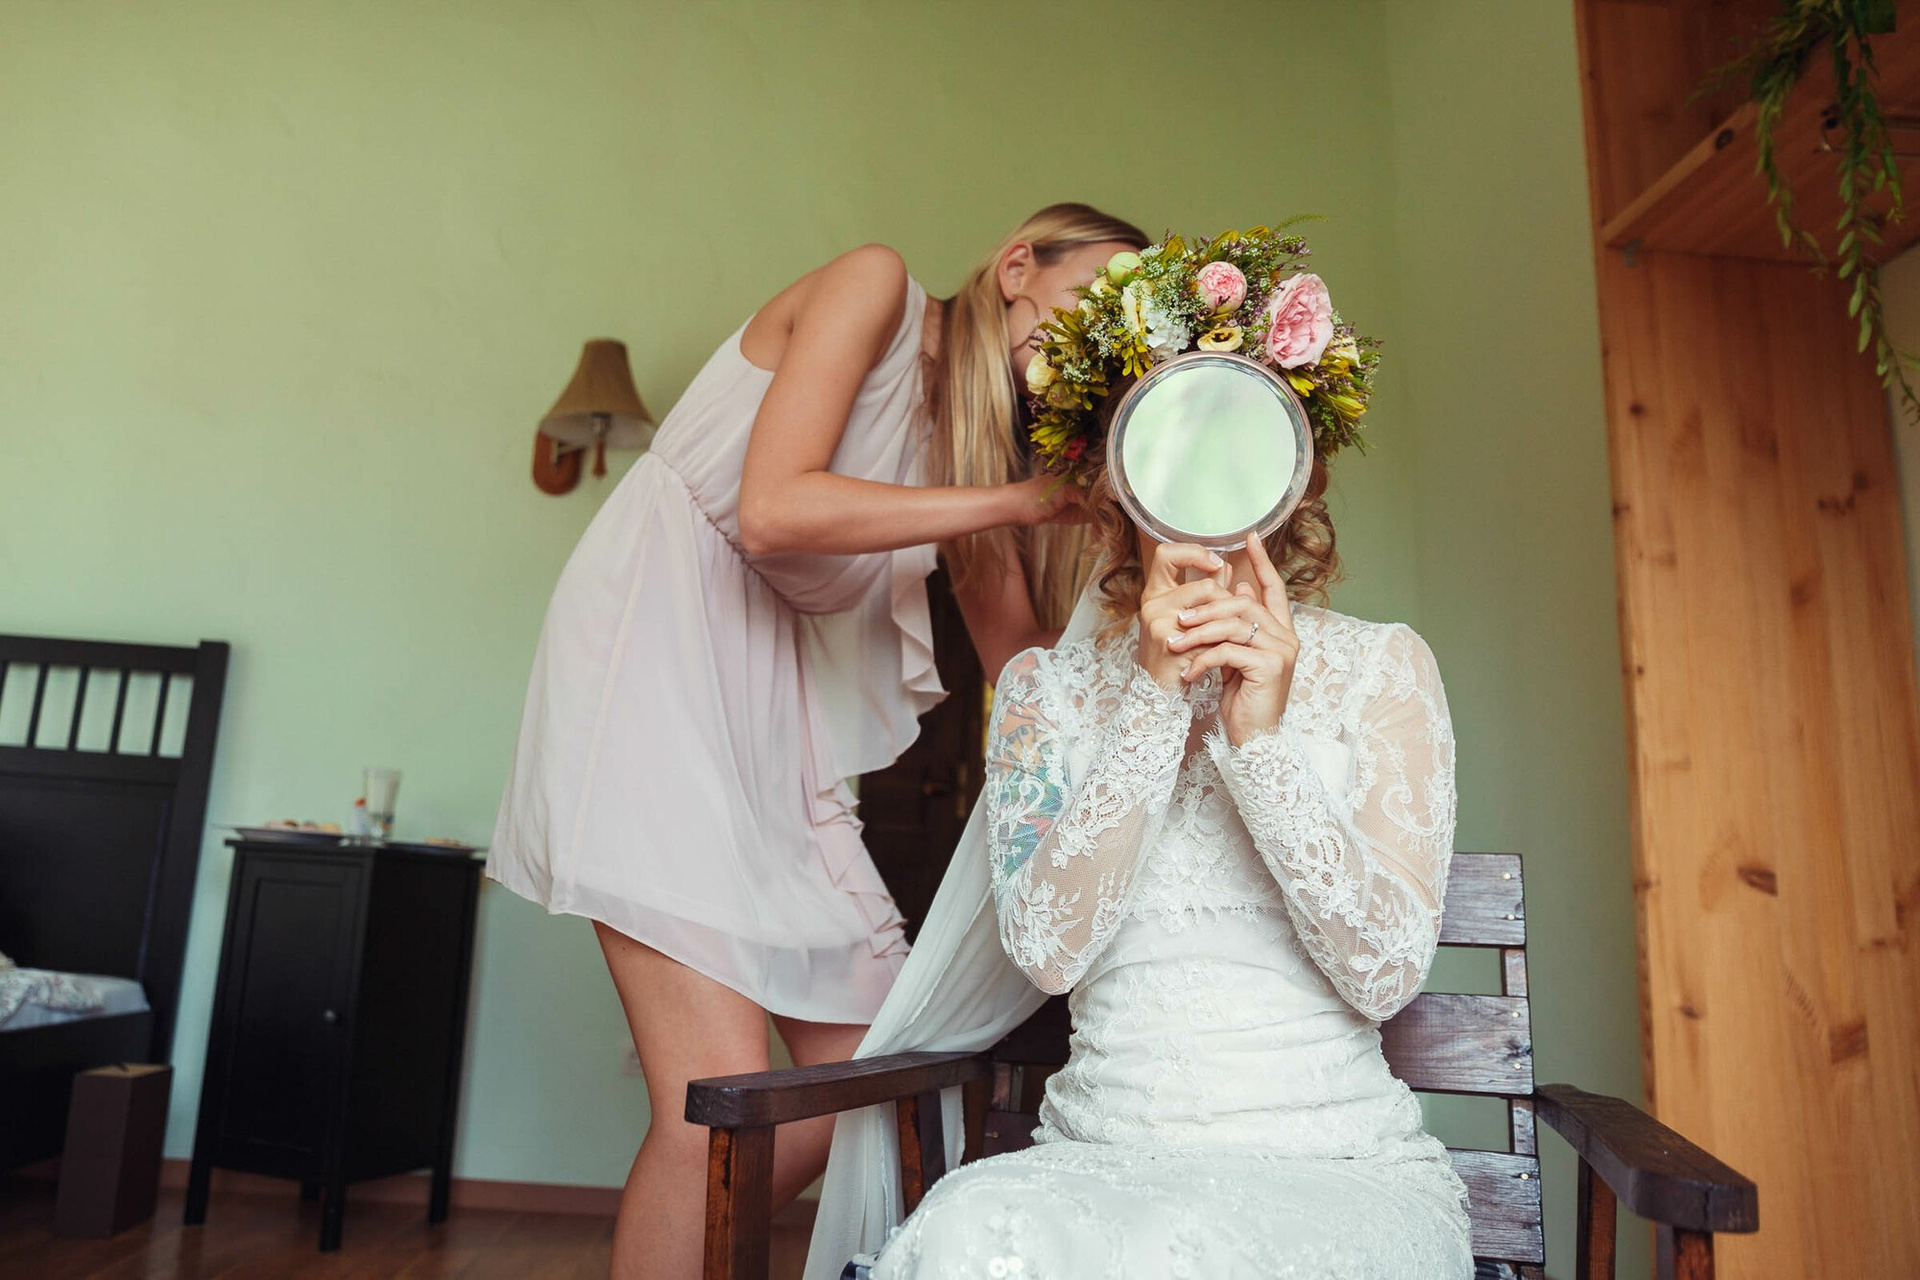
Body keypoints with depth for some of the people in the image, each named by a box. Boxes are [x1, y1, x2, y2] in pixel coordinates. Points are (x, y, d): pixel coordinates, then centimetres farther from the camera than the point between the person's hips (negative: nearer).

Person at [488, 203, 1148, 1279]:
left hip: (777, 699, 8)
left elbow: (1023, 660, 6)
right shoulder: (878, 287, -5)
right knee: (723, 1100, -14)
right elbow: (772, 509, -20)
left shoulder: (983, 438, 12)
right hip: (656, 644, -7)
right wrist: (1021, 499, -16)